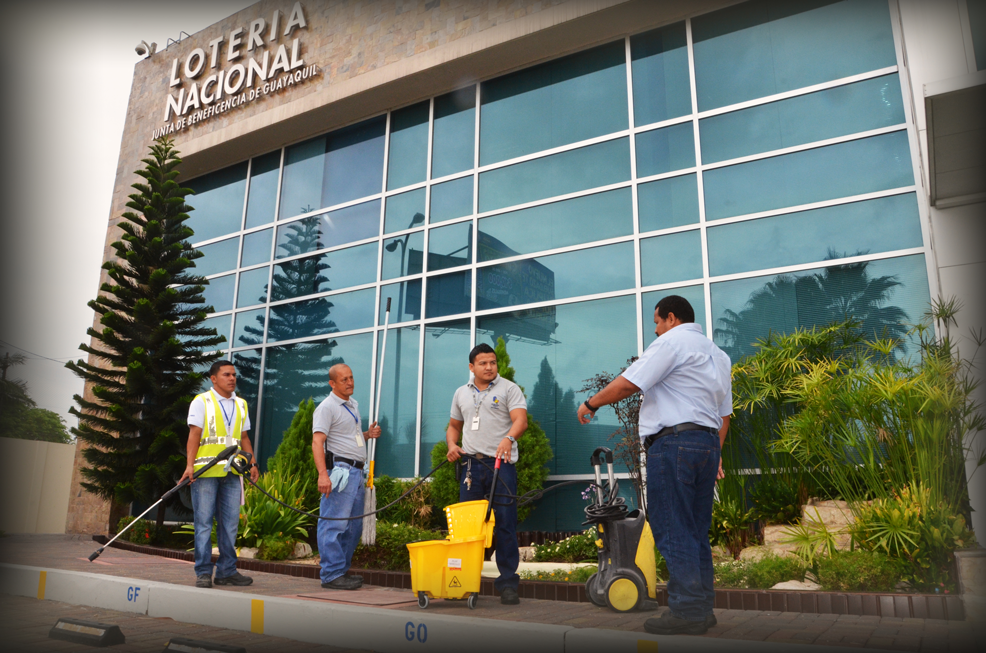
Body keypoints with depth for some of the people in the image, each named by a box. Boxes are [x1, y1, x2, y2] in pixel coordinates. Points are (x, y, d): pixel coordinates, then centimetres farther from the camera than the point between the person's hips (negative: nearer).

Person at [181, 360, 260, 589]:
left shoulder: (240, 405, 18)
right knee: (204, 522, -1)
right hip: (206, 470, -5)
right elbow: (194, 434, -5)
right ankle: (203, 572, 6)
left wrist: (252, 463, 9)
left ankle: (227, 571, 14)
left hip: (232, 471, 5)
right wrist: (190, 464, -15)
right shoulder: (201, 402, 3)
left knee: (230, 522, 6)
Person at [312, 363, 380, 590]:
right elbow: (317, 442, -16)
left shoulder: (353, 405, 20)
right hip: (340, 470, -9)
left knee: (354, 526, 12)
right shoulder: (327, 407, -7)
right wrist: (323, 474, -27)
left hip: (356, 472, 9)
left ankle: (342, 570, 22)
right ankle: (332, 575, -1)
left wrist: (368, 434, 10)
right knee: (334, 524, -7)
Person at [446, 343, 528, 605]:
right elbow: (454, 426, 25)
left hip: (501, 464, -4)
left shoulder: (509, 389, 1)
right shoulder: (461, 394, 16)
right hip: (472, 465, 4)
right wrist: (452, 444, 4)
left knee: (505, 525, -4)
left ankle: (508, 583, 4)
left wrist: (508, 438, -33)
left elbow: (521, 419, -13)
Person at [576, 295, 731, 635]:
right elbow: (724, 414, 23)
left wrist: (591, 403, 0)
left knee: (672, 530, -6)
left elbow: (627, 384, -12)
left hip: (674, 442, -9)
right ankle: (702, 608, 15)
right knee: (696, 531, 11)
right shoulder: (718, 355, 24)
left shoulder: (672, 341, -4)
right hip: (708, 442, 9)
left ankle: (686, 610, -6)